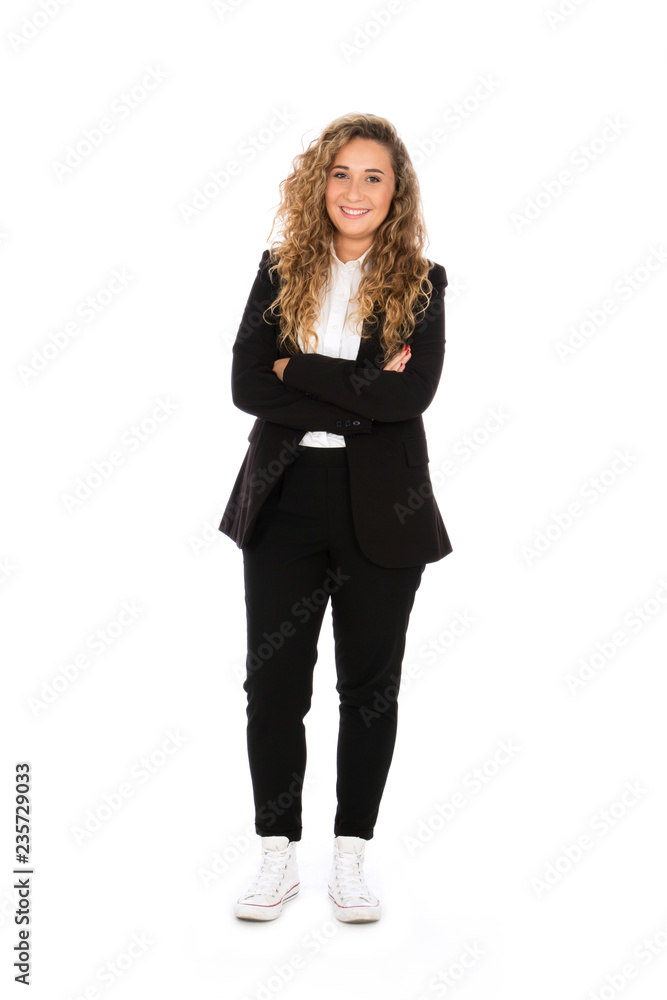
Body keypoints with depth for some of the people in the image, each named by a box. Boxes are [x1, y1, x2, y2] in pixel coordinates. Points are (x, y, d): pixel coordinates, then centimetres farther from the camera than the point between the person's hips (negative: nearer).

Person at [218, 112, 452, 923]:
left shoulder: (419, 284, 0)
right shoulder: (281, 271, 5)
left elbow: (414, 393, -15)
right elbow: (246, 384, -6)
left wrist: (299, 371, -13)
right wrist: (360, 395, -15)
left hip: (381, 511, -1)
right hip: (285, 500, 1)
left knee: (370, 686, 8)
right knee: (272, 683, 4)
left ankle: (350, 859, 23)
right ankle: (278, 859, 19)